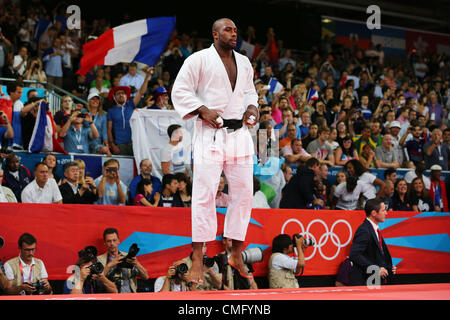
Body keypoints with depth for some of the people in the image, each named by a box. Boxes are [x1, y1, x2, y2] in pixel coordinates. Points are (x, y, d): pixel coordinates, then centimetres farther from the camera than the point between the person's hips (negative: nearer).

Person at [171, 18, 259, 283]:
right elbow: (180, 91, -4)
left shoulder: (244, 62, 15)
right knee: (205, 194, -9)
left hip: (240, 133, 6)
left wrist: (252, 107, 6)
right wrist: (203, 110, -15)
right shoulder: (199, 60, -3)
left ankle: (237, 255, 19)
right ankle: (197, 259, -5)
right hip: (210, 133, -6)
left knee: (244, 193, 6)